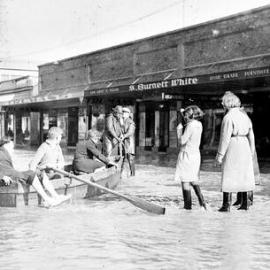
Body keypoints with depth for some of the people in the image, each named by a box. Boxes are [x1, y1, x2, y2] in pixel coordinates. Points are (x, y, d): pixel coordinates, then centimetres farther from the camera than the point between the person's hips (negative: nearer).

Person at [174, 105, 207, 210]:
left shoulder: (190, 125, -17)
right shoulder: (199, 125, 7)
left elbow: (182, 141, -18)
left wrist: (179, 130, -3)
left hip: (187, 154, -8)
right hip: (196, 154, 8)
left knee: (185, 181, 0)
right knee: (194, 180, 18)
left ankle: (188, 205, 2)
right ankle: (202, 202, 12)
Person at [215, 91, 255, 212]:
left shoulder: (228, 117, -13)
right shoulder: (244, 115, 10)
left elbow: (225, 138, -16)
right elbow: (250, 134, 12)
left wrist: (220, 154, -13)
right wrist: (252, 150, 18)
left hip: (232, 148, -7)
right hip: (244, 147, 7)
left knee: (229, 176, -2)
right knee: (243, 174, 13)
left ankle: (226, 205, -3)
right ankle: (245, 203, 17)